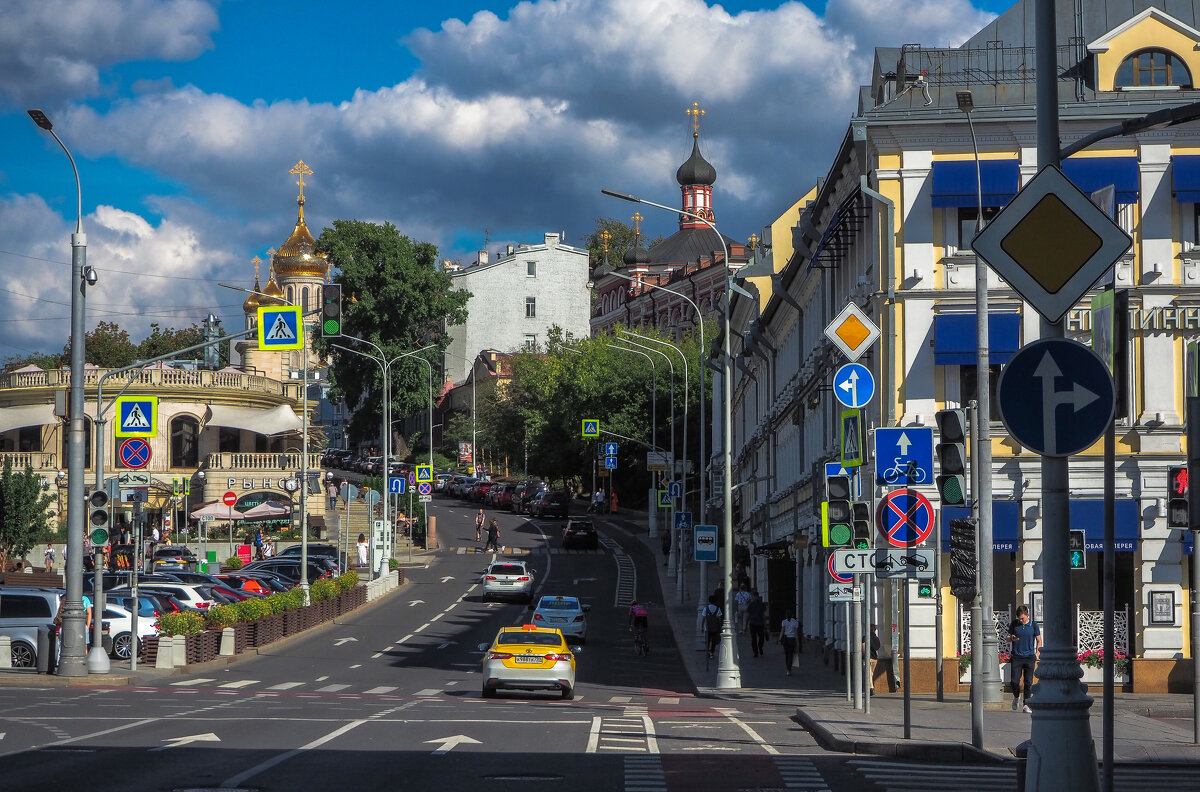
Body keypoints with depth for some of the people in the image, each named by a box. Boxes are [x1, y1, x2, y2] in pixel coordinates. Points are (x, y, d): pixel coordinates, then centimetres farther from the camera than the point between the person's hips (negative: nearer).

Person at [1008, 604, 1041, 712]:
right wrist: (1011, 638, -9)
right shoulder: (1014, 624, 5)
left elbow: (1039, 640, 10)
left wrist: (1037, 654, -1)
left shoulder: (1033, 625, 3)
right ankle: (1016, 696, 23)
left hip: (1029, 657, -1)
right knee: (1014, 681, -6)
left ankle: (1026, 704, 6)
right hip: (1016, 657, 1)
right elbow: (1008, 637, 15)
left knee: (1028, 682, -2)